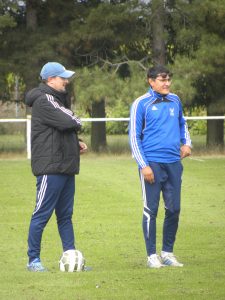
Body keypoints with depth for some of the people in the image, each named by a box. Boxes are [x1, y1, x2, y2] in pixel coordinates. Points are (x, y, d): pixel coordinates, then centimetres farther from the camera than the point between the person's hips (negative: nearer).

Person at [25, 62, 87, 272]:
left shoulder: (57, 99, 20)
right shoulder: (43, 101, -12)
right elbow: (67, 122, -23)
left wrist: (76, 143, 6)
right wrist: (77, 122, 0)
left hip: (65, 167, 10)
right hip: (50, 168, -10)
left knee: (65, 215, 12)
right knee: (42, 214, -5)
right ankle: (33, 260, 0)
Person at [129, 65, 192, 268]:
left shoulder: (175, 100, 11)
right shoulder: (141, 104, -4)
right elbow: (134, 137, -4)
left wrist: (186, 143, 11)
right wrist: (144, 165, -11)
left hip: (174, 163, 5)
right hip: (152, 164, -5)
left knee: (174, 209, 6)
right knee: (151, 210, -2)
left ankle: (168, 252, 18)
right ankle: (152, 255, 5)